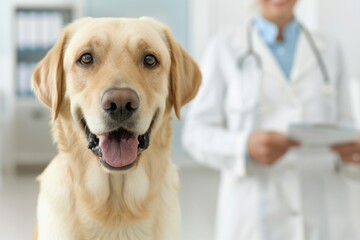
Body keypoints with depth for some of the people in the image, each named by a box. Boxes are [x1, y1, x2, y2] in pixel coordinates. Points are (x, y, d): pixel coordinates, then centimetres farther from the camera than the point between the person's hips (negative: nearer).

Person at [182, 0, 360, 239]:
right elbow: (197, 134, 0)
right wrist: (247, 147, -20)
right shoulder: (224, 49, 4)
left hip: (324, 218, 3)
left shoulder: (329, 52, 12)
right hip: (254, 218, -2)